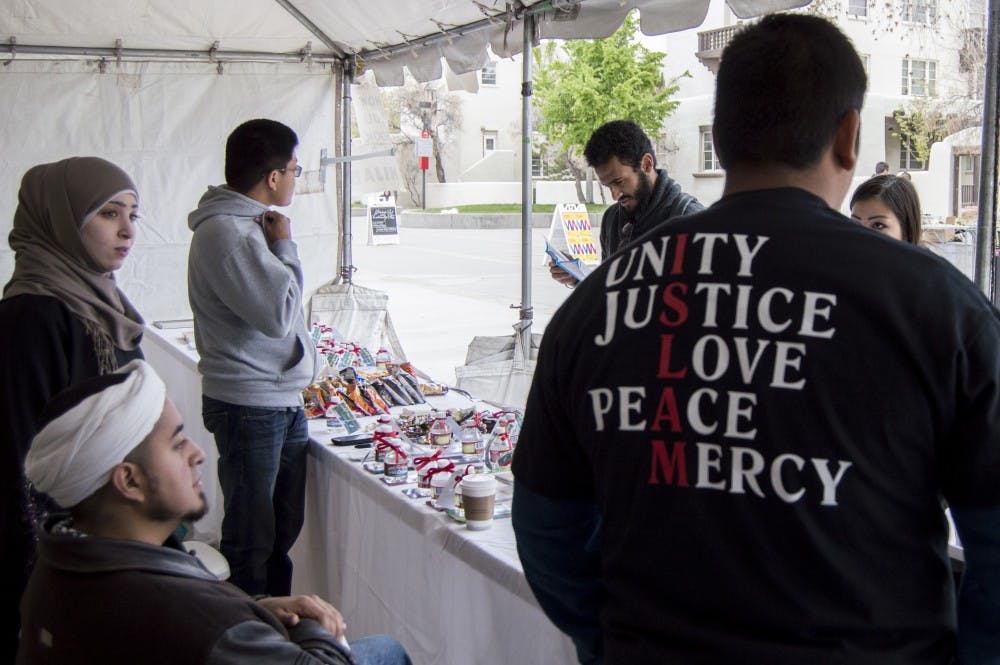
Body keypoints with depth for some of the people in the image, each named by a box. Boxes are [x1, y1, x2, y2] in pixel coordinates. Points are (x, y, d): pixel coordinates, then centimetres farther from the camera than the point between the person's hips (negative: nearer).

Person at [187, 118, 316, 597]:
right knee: (252, 542, 1)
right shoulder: (225, 232, -19)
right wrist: (284, 246, -12)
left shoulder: (248, 222, 11)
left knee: (282, 531, 18)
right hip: (250, 408, -10)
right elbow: (278, 313, -22)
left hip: (282, 401, 10)